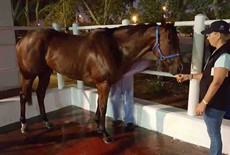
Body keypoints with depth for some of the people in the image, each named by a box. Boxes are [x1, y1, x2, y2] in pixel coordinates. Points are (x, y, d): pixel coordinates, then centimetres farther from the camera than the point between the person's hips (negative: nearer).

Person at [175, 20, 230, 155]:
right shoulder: (219, 52, 10)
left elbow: (217, 82, -24)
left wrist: (203, 103, -21)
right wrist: (189, 76, 15)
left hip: (215, 103, -10)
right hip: (213, 101, 10)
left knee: (214, 134, 5)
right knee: (213, 133, 22)